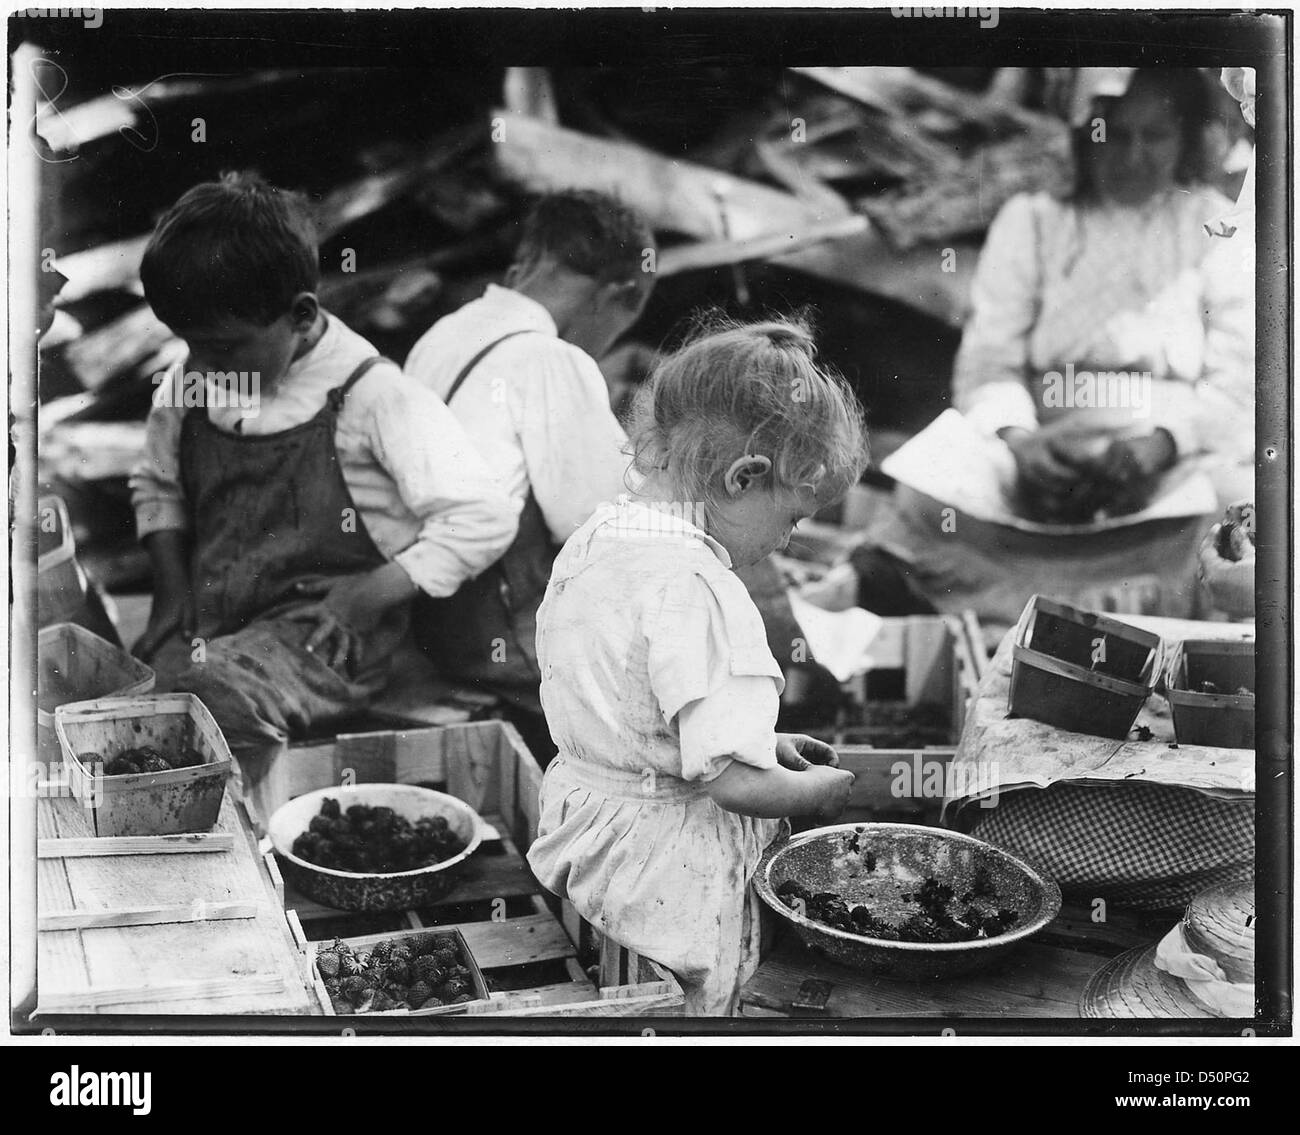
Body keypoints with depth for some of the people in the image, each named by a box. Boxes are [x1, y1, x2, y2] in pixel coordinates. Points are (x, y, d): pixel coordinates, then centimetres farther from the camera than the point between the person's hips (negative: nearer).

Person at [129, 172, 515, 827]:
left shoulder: (371, 396, -12)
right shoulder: (189, 387, 6)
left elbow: (484, 518, -15)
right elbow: (156, 486, 25)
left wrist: (371, 594, -18)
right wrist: (171, 586, 8)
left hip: (323, 635, -6)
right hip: (210, 624, 6)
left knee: (212, 695, -33)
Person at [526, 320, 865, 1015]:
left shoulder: (591, 540, 2)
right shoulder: (698, 590, -26)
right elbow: (733, 780, -27)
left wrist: (762, 741, 14)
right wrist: (818, 788, -7)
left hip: (576, 815, 9)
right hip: (665, 870, -9)